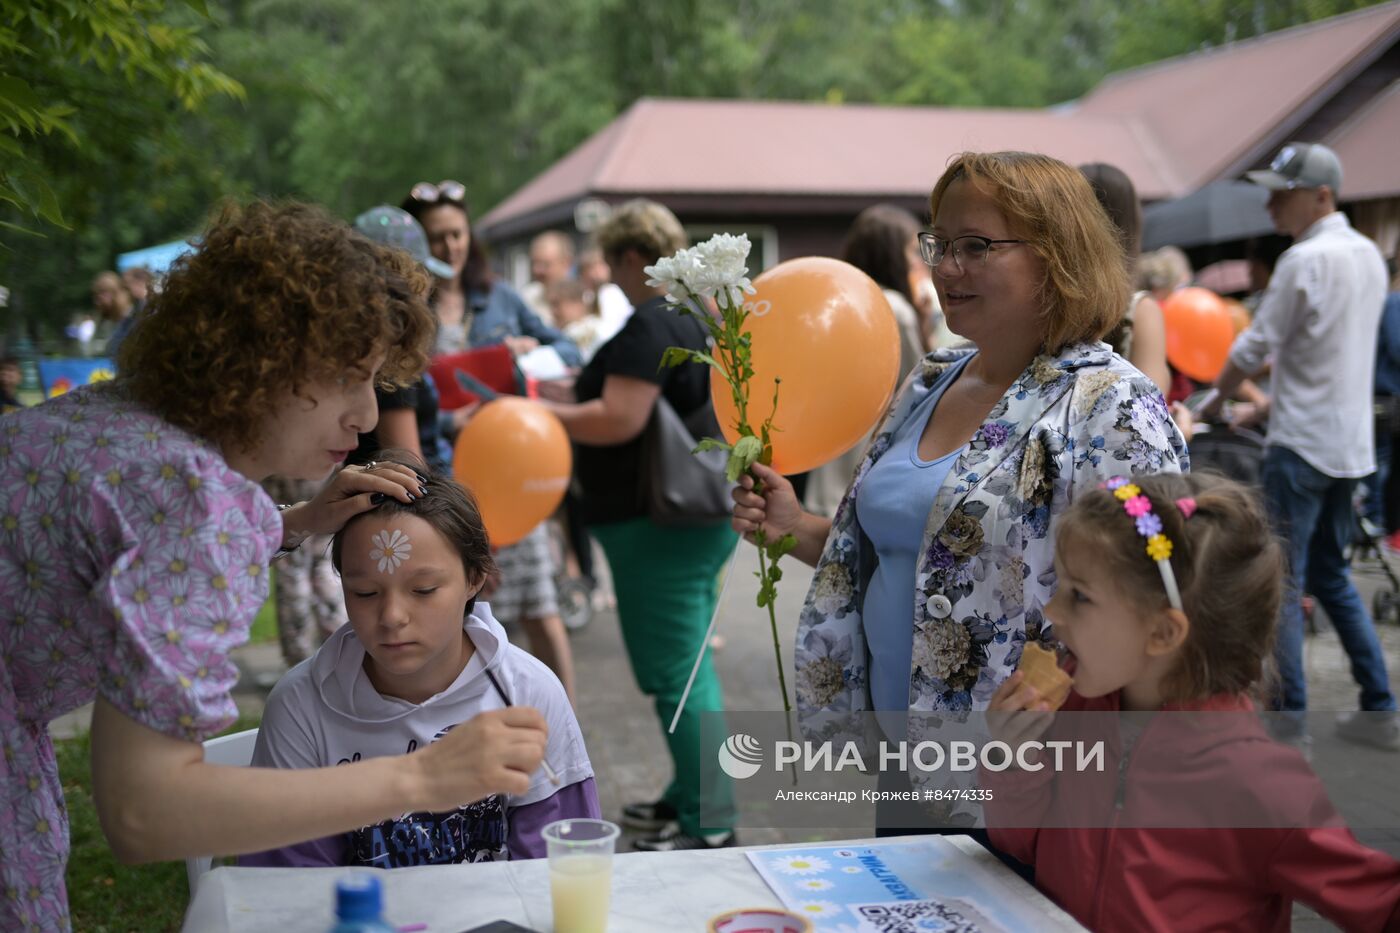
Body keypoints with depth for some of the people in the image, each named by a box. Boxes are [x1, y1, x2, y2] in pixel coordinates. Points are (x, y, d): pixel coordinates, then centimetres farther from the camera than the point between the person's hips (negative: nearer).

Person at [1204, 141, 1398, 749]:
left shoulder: (1304, 260, -15)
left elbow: (1256, 346, -12)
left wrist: (1216, 399, 4)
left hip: (1302, 443, -9)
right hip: (1350, 442, 9)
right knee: (1332, 574, 18)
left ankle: (1288, 719, 0)